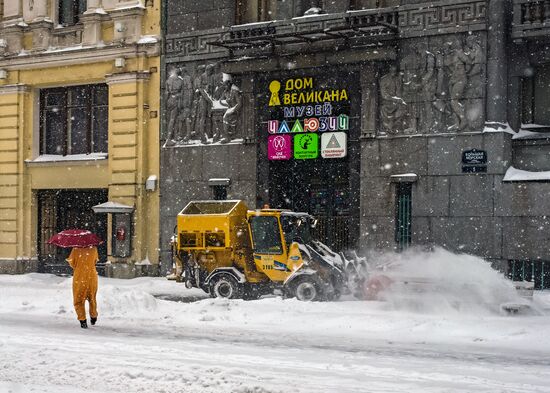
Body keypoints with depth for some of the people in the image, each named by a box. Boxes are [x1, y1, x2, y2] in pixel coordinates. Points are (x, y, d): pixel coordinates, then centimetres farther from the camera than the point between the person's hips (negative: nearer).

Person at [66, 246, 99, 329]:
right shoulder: (94, 249, -5)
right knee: (92, 298, 22)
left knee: (79, 300, 7)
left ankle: (82, 320, -5)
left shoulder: (76, 249, -11)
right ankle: (93, 317, 35)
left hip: (79, 277, -3)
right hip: (92, 277, 3)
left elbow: (71, 262, -4)